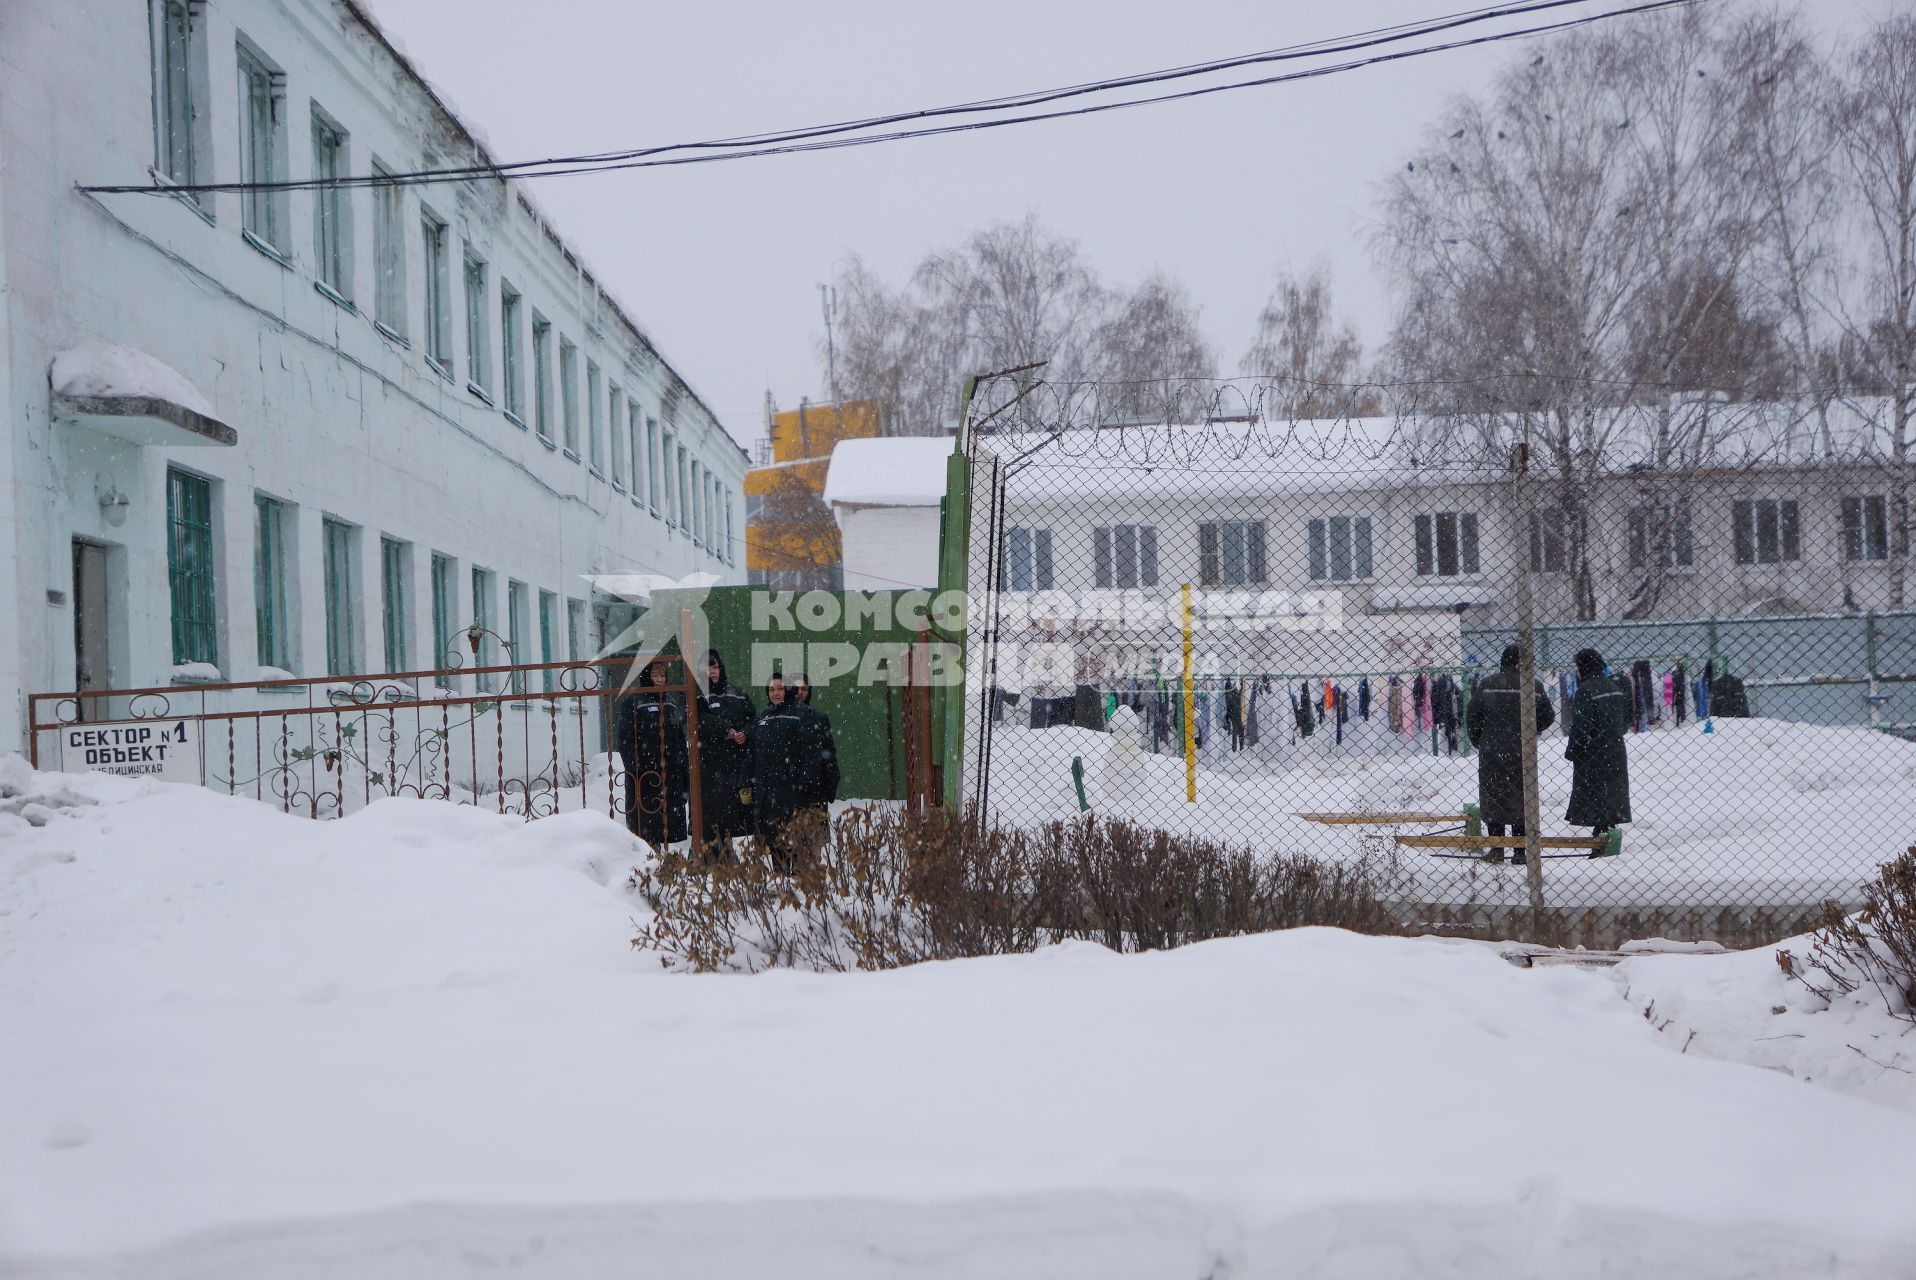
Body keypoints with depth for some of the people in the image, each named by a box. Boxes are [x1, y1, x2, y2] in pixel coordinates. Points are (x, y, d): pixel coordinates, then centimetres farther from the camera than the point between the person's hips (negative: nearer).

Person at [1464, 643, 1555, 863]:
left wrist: (1480, 741, 13)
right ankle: (1520, 851, 6)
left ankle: (1496, 849, 7)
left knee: (1493, 798, 9)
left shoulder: (1487, 685, -4)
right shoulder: (1533, 686, -5)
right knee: (1521, 799, 7)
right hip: (1521, 753, 0)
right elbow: (1547, 717, -1)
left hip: (1491, 752, 0)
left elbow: (1472, 717, -2)